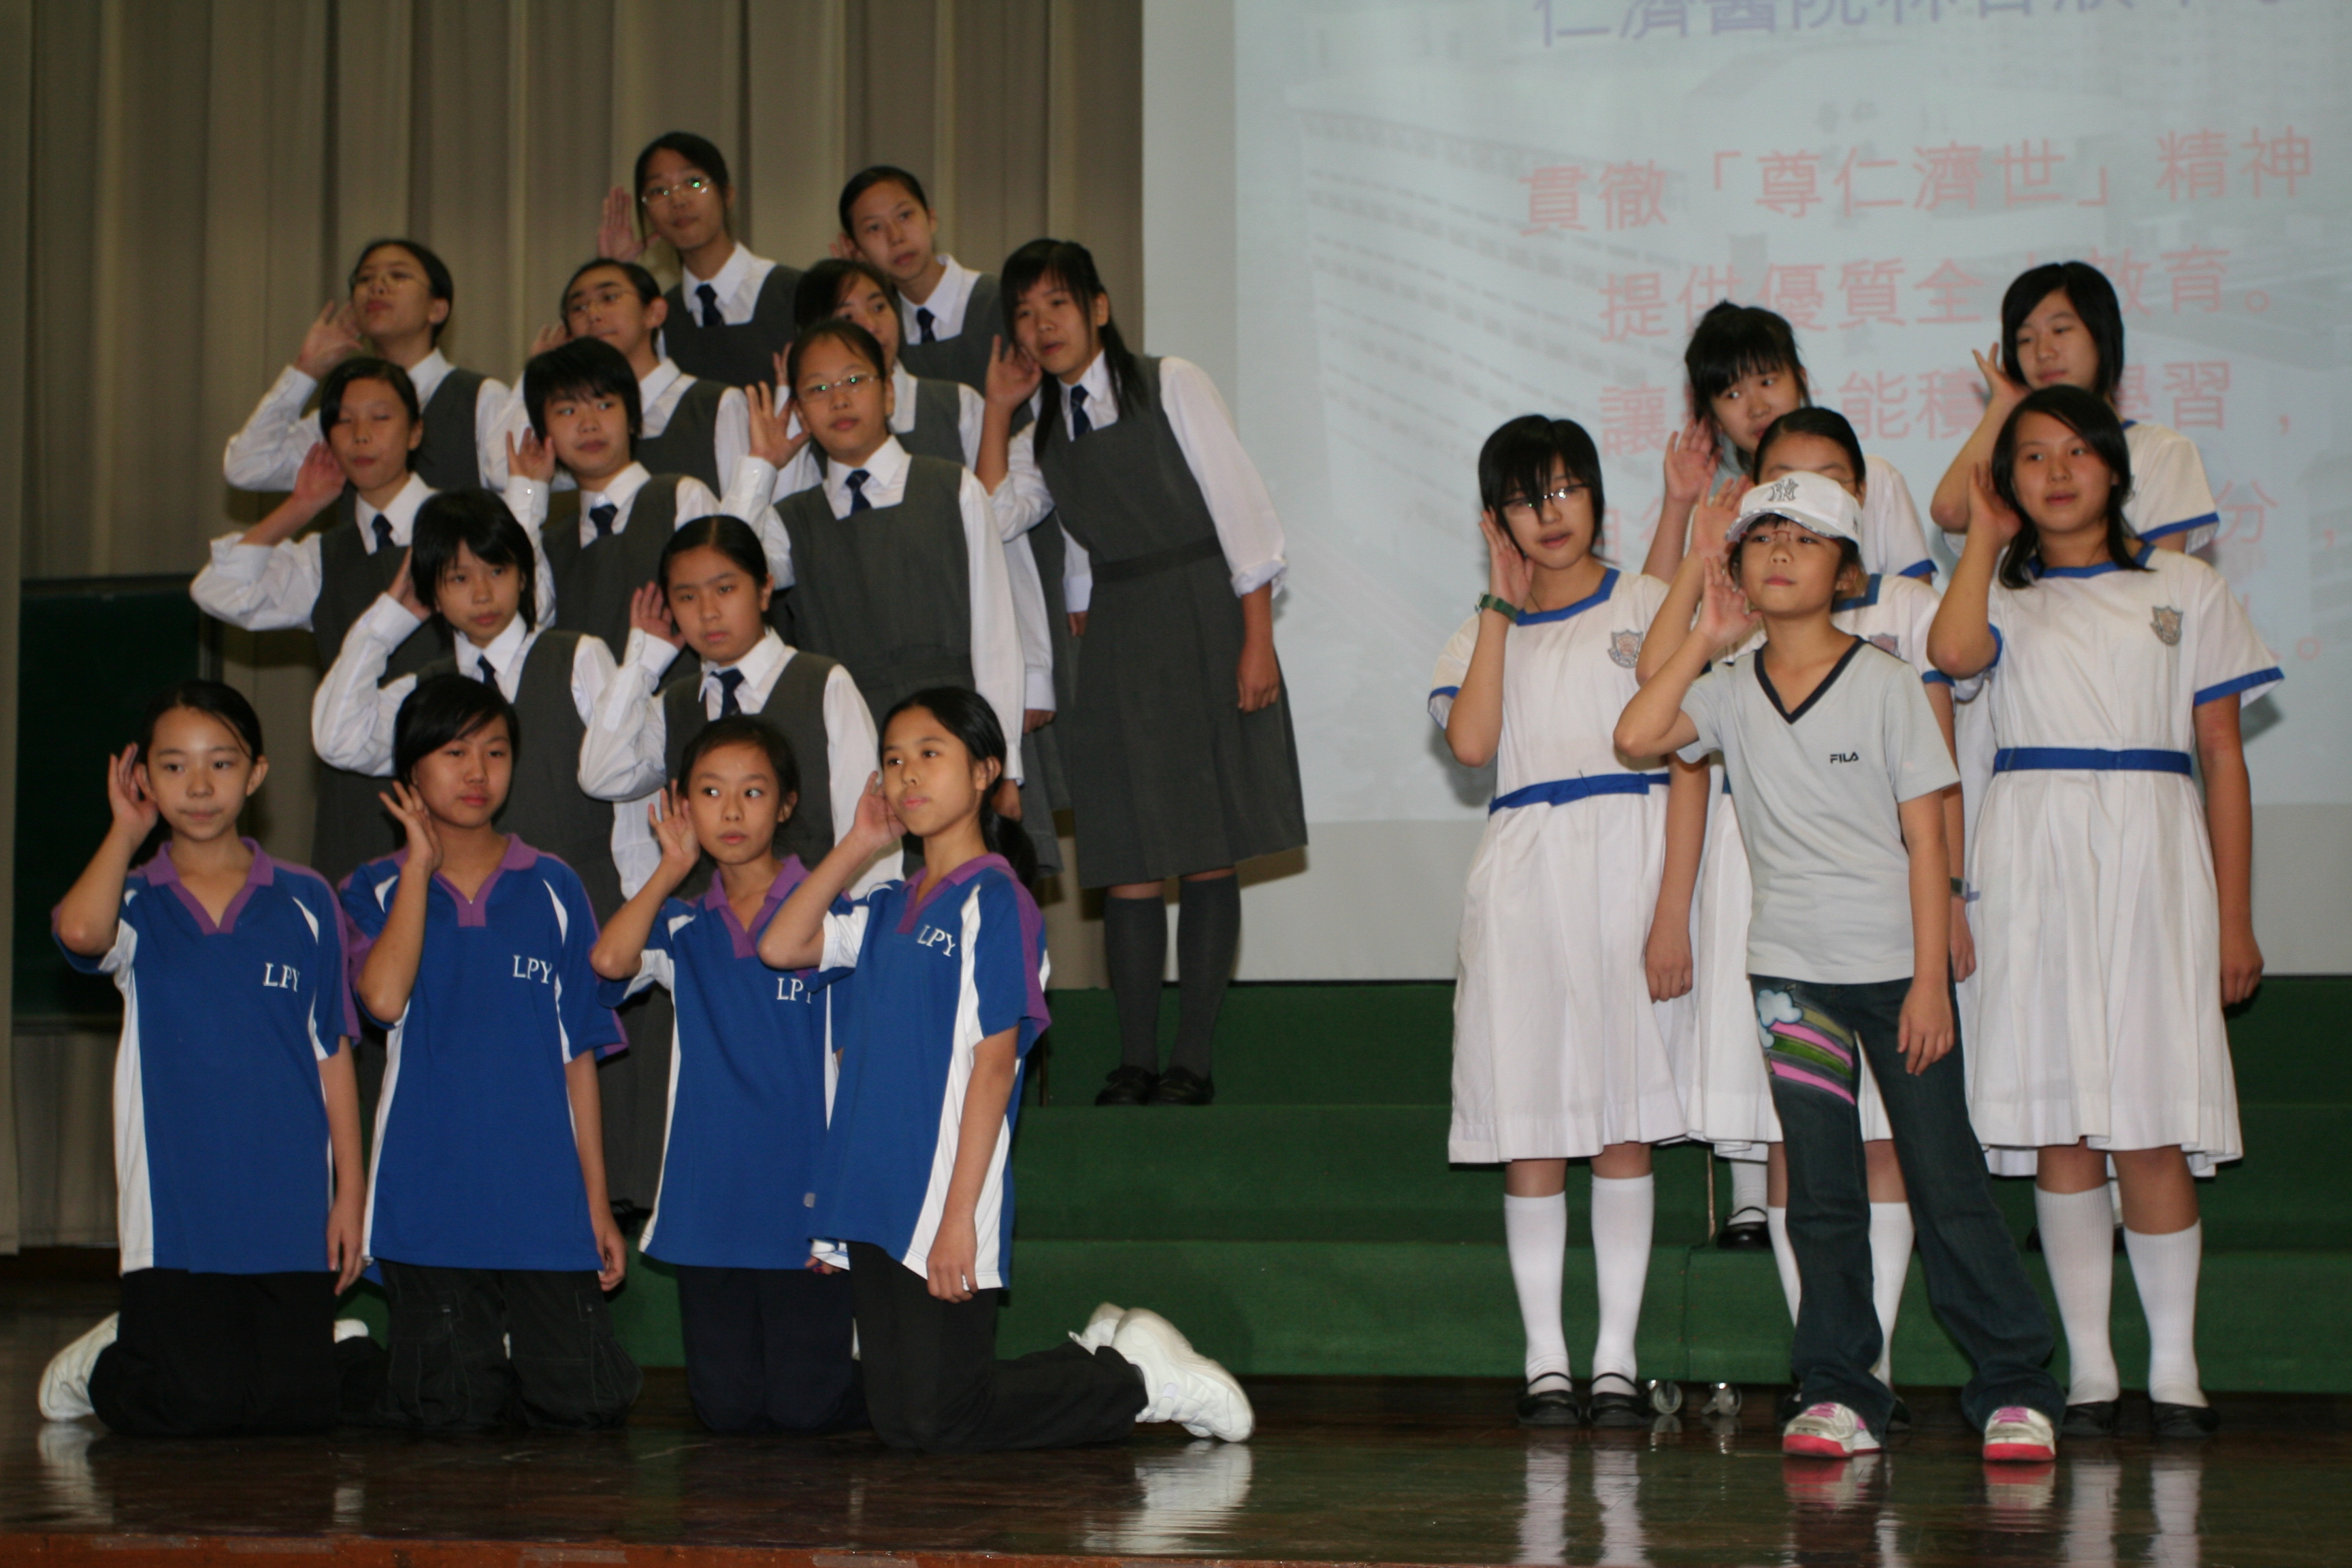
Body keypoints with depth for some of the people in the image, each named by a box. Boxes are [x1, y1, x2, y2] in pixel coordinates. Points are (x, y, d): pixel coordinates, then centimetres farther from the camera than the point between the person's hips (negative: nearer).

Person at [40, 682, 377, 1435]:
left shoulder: (305, 903, 6)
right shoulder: (135, 905, 2)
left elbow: (333, 1054, 8)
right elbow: (80, 930, -24)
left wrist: (350, 1192, 4)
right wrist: (128, 829, -7)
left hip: (290, 1209, 1)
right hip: (176, 1214, -1)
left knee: (297, 1406, -3)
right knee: (192, 1409, -11)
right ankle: (100, 1364, 21)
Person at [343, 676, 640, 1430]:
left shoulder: (553, 890, 9)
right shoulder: (377, 891, 6)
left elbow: (579, 1053, 10)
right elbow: (384, 997, -16)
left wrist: (597, 1202, 6)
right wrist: (420, 866, -7)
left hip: (545, 1201, 1)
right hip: (430, 1194, -1)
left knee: (589, 1402, -7)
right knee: (452, 1413, -6)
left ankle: (513, 1359, 22)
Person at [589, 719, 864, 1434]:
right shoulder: (683, 928, 9)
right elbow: (609, 959, -13)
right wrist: (673, 868, -2)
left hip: (800, 1201, -3)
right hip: (708, 1205, 4)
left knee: (806, 1408, -5)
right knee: (729, 1409, 3)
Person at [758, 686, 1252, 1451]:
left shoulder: (994, 902, -9)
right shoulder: (887, 909, 14)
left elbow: (993, 1066, -13)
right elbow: (781, 946, 10)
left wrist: (959, 1215, -18)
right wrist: (857, 844, 10)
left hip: (945, 1210, -8)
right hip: (876, 1204, 8)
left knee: (942, 1424, -7)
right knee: (897, 1424, 8)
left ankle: (1135, 1380, 10)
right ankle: (1095, 1359, 23)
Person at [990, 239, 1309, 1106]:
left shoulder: (1170, 386, -1)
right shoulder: (1042, 432, 13)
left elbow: (1240, 507, -4)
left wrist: (1257, 638, -10)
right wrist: (996, 413, 1)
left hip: (1206, 623, -4)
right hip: (1115, 638, 4)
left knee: (1208, 851, -3)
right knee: (1126, 855, -1)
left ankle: (1193, 1059, 1)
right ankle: (1135, 1061, 3)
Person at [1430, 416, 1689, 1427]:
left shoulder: (1649, 609, 7)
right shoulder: (1482, 635, 13)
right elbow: (1471, 741, -8)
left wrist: (1674, 907, -9)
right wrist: (1503, 602, -1)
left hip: (1627, 870, -2)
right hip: (1522, 878, 2)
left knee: (1624, 1122, -1)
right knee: (1527, 1124, 0)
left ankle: (1617, 1359, 5)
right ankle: (1546, 1359, 7)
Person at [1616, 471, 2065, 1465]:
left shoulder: (1884, 683, -2)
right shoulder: (1730, 691, 6)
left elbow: (1925, 840, -5)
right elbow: (1636, 737, -11)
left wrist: (1930, 982, -10)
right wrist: (1704, 638, -4)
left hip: (1898, 968, -2)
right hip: (1791, 971, 2)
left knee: (1945, 1177, -1)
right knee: (1820, 1189, 3)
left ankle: (2014, 1383, 6)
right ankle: (1837, 1389, 9)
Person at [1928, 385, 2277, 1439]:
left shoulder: (2185, 590, 11)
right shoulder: (2006, 594, 13)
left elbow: (2223, 756, 9)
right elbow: (1953, 650, -13)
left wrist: (2235, 918, 4)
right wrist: (1987, 538, 3)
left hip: (2150, 859, -1)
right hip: (2034, 864, 1)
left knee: (2150, 1131, -7)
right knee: (2059, 1126, -1)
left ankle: (2176, 1368, 2)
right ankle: (2088, 1368, 6)